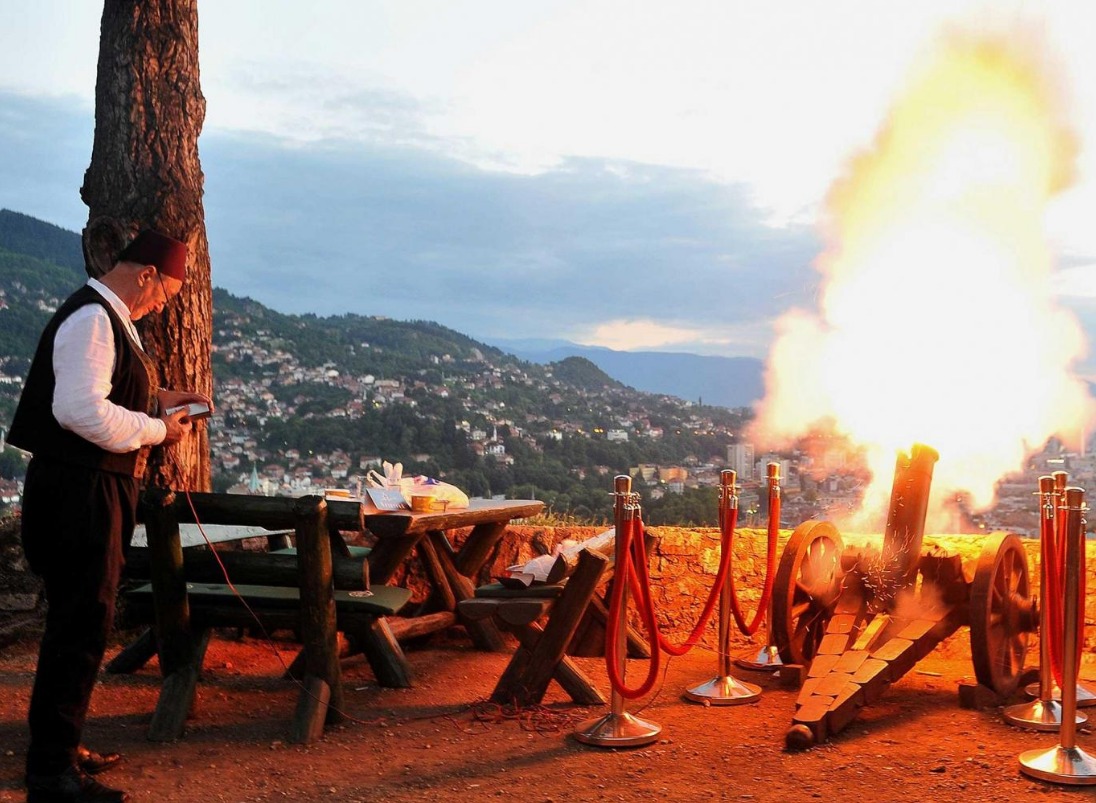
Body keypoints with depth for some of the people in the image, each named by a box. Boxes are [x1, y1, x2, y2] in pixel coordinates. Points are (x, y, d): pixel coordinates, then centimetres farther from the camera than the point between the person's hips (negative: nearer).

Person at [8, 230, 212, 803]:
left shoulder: (109, 319, 17)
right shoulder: (92, 319, -16)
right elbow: (81, 409, -27)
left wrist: (156, 401, 15)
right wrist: (156, 429, -16)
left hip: (96, 491, 11)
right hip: (78, 492, -11)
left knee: (81, 621, 18)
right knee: (81, 624, -6)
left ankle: (61, 749, 31)